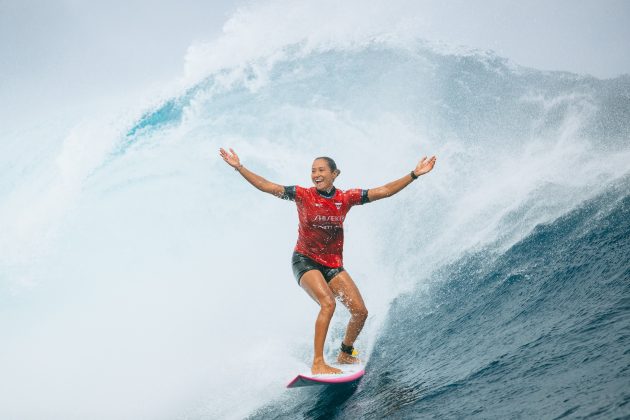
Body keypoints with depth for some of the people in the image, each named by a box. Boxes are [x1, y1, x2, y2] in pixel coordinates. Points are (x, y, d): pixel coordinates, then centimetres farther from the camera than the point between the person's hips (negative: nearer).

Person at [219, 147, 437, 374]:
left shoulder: (345, 198, -3)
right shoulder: (303, 195, -9)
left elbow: (384, 191, -2)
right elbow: (266, 186, -13)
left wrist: (414, 175, -6)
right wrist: (239, 167, -21)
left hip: (333, 265, 4)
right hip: (305, 260, -4)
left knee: (360, 311, -2)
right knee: (328, 303, -27)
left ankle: (345, 354, 23)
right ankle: (317, 363, -23)